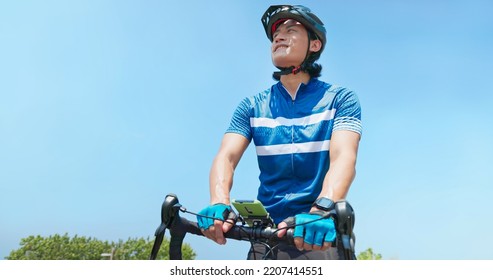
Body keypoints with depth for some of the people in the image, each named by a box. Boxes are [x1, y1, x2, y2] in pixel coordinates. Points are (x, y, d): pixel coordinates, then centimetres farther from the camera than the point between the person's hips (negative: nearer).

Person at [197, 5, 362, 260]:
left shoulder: (341, 99, 1)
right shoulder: (252, 107, 8)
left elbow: (344, 157, -15)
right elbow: (226, 156, -6)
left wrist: (321, 210, -35)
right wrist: (219, 203, -27)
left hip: (324, 236, -2)